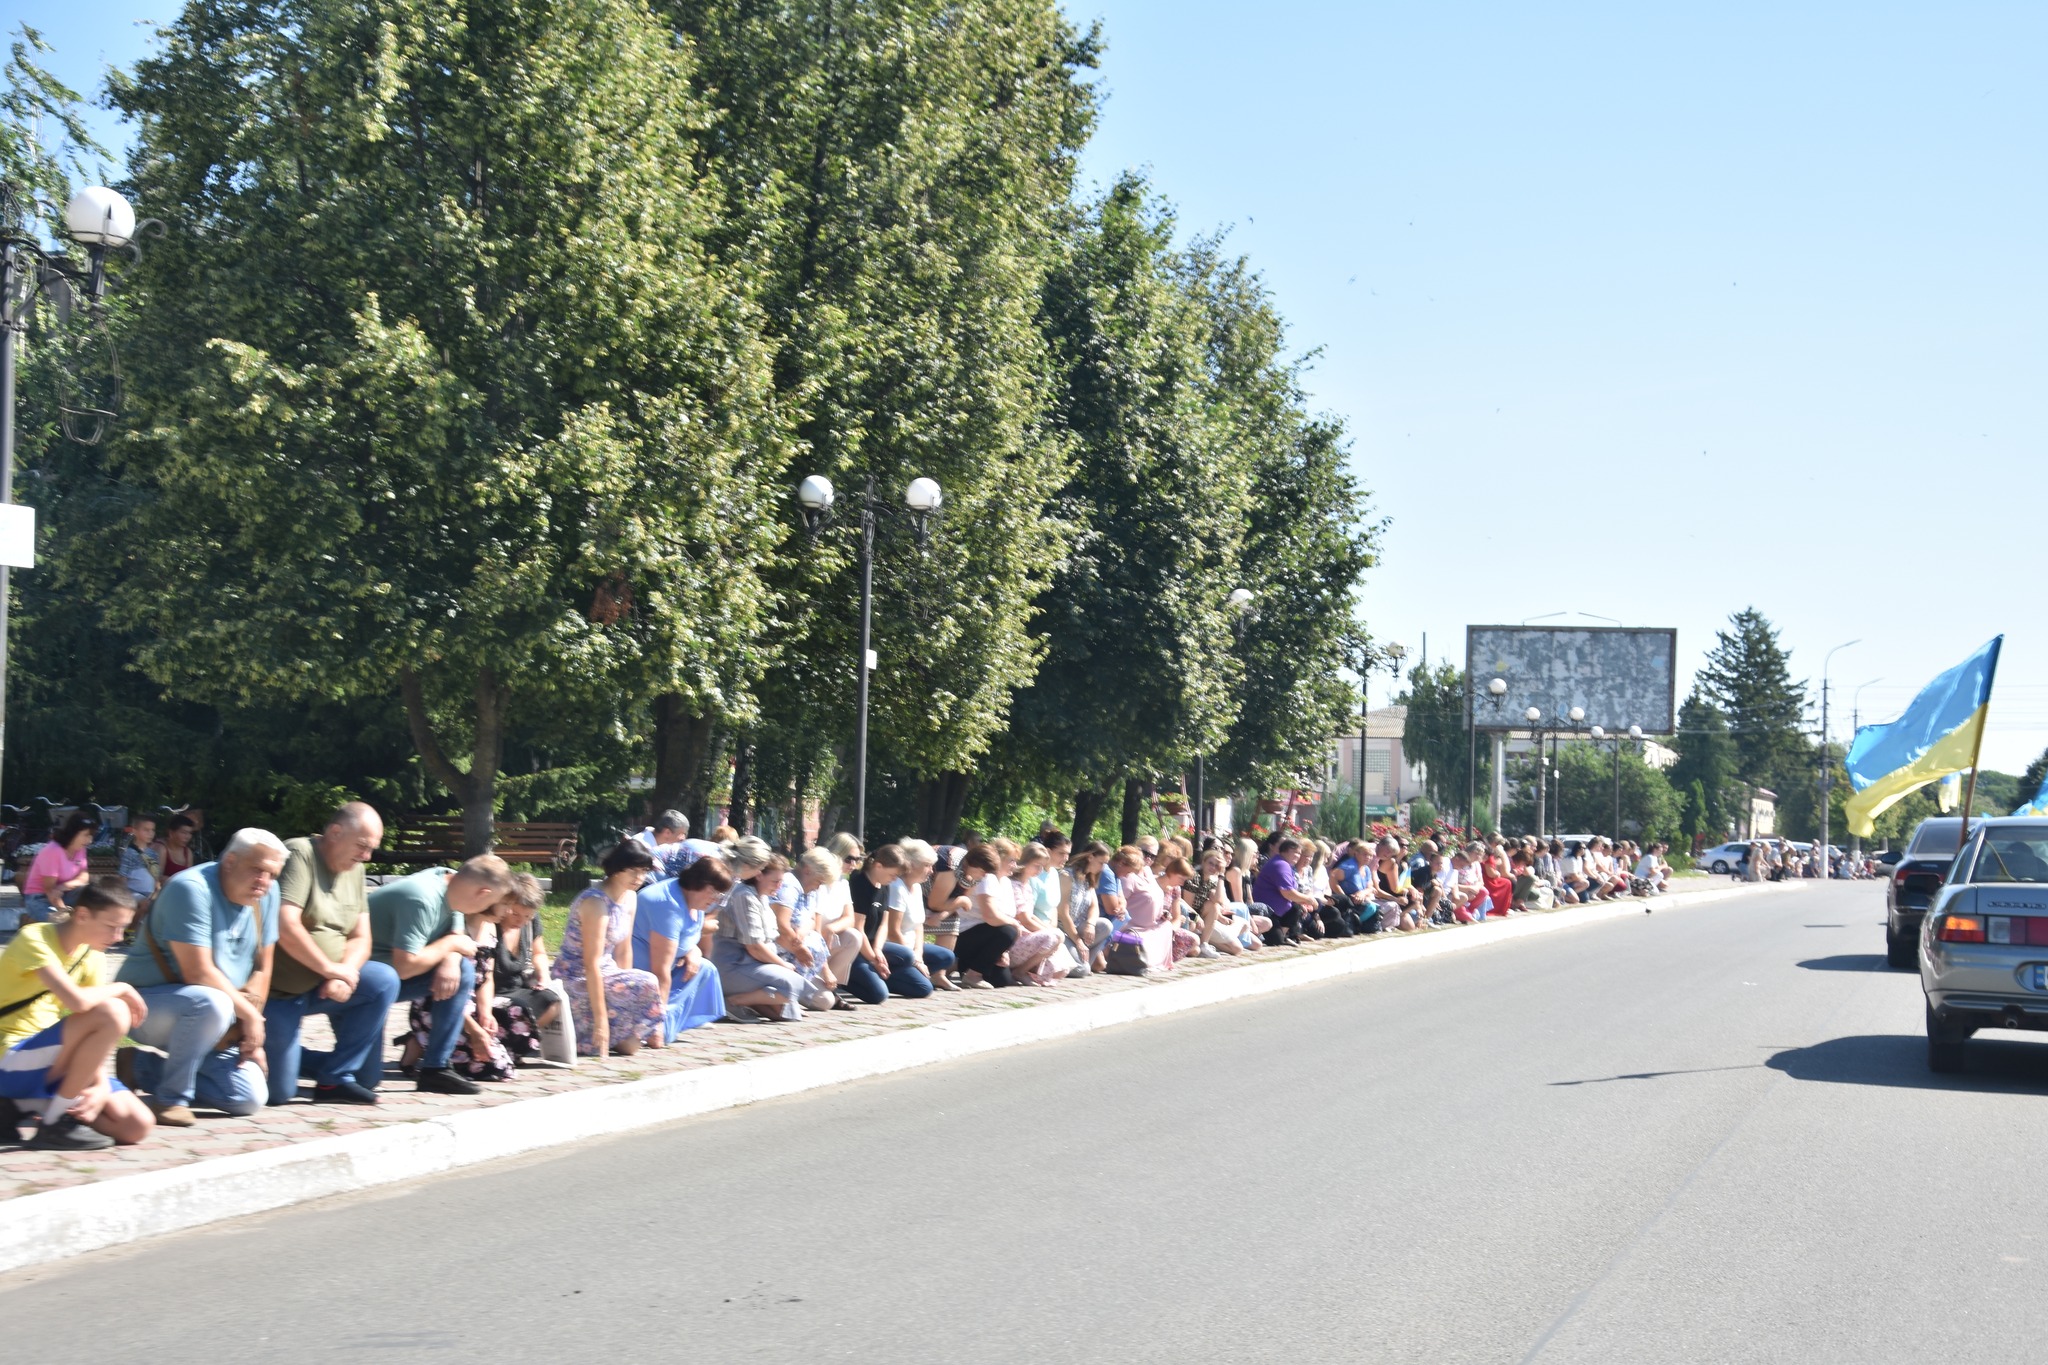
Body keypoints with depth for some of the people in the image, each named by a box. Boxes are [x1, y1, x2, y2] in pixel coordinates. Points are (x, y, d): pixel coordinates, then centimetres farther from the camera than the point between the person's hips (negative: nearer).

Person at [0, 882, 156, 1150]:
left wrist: (101, 1086, -13)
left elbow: (96, 1040, 5)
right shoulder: (35, 939, -15)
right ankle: (55, 1122, -17)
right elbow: (77, 1000, -32)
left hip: (54, 1063, 8)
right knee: (112, 1012, -28)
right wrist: (121, 989, -13)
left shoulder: (93, 958, 9)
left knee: (138, 1126, -8)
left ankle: (28, 1105, 4)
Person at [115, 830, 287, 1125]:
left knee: (251, 1098, -6)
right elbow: (198, 973, -26)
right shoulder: (192, 888, -22)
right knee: (211, 1003, -39)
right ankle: (171, 1098, -17)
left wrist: (252, 1036, -3)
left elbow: (262, 967, 4)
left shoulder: (266, 894, -1)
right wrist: (249, 1013, -17)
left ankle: (140, 1067, 10)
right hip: (146, 1003, -8)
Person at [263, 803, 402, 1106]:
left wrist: (345, 973, -17)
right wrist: (331, 968, -20)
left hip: (320, 986, 7)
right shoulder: (299, 854, -16)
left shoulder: (354, 870, 7)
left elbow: (360, 938, 4)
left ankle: (335, 1078, -9)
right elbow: (285, 926, -26)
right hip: (277, 990, -7)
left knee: (384, 982, -17)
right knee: (279, 1092, -14)